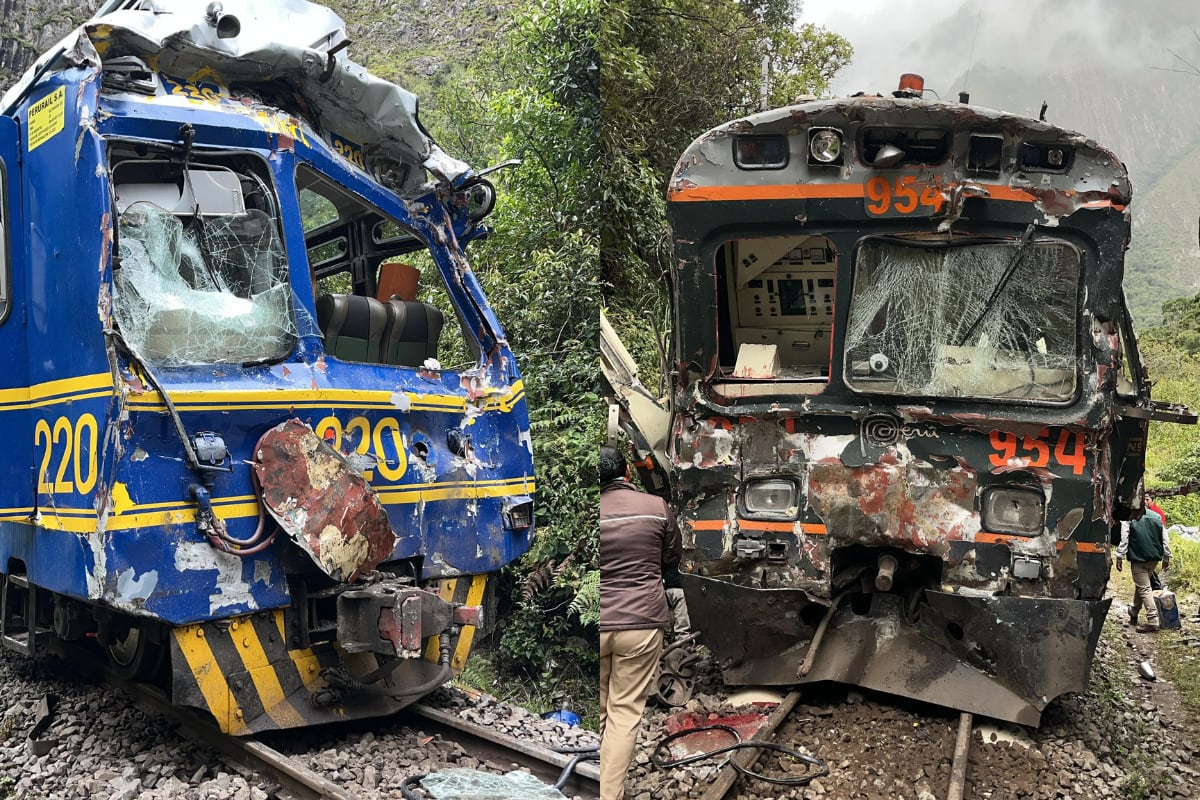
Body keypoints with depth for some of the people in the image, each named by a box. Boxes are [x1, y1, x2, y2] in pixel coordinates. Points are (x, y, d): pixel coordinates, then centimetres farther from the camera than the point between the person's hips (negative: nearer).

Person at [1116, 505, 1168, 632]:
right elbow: (1164, 538, 8)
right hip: (1154, 559, 6)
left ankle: (1153, 621, -13)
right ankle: (1134, 613, 36)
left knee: (1144, 588, -4)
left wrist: (1119, 557, -6)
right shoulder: (1156, 517, 5)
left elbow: (1123, 539, -13)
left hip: (1138, 558, -6)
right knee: (1141, 585, 22)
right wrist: (1166, 557, 15)